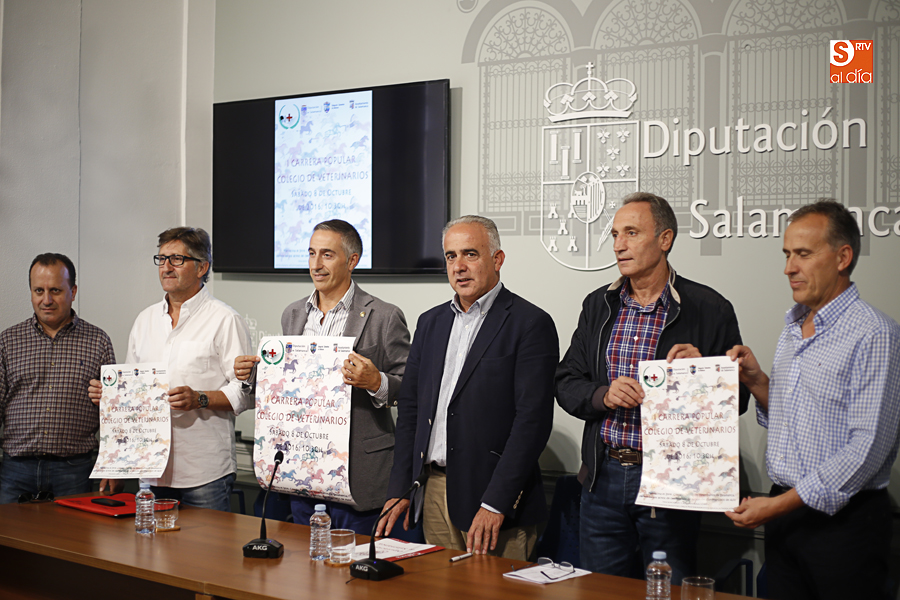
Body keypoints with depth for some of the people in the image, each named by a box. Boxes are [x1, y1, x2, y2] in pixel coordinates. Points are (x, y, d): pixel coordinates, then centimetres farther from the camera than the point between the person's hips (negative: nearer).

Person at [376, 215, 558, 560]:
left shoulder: (530, 324, -7)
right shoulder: (430, 323, 14)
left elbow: (533, 419, -14)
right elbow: (410, 408, 16)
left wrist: (495, 503, -19)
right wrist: (399, 490, 8)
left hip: (493, 496, -6)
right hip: (433, 492, 6)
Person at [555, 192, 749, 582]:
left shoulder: (709, 309, -4)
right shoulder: (597, 306, 9)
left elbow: (738, 398, -2)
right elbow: (566, 383, 9)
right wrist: (604, 396, -11)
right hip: (603, 478, 4)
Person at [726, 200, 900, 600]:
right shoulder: (792, 328, 13)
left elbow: (867, 448, -19)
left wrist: (778, 505, -18)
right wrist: (756, 381, 1)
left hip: (843, 519, -7)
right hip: (784, 514, 7)